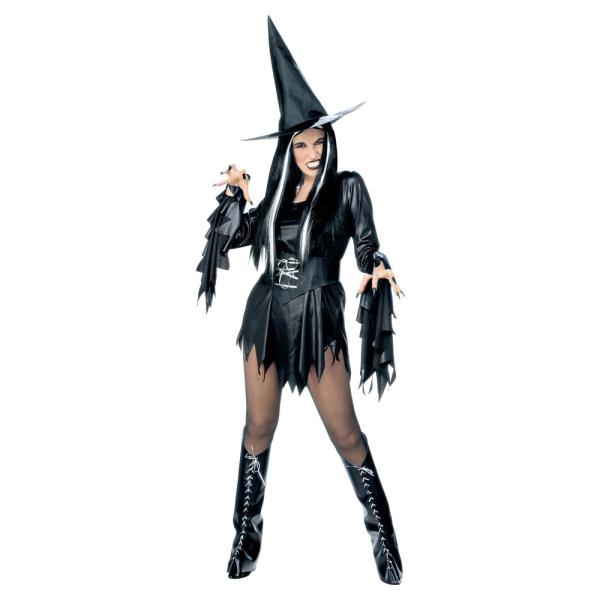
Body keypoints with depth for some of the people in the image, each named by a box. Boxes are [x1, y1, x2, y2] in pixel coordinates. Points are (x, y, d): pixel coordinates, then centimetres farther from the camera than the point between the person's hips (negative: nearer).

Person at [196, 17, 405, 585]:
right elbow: (236, 236, 16)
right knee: (258, 428, 10)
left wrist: (378, 268, -22)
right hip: (267, 314, 4)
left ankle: (382, 531, 19)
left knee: (345, 433, -2)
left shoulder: (347, 186, 2)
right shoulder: (279, 193, 11)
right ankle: (246, 534, 26)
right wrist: (235, 194, 2)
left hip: (318, 318, -3)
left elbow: (366, 244, -1)